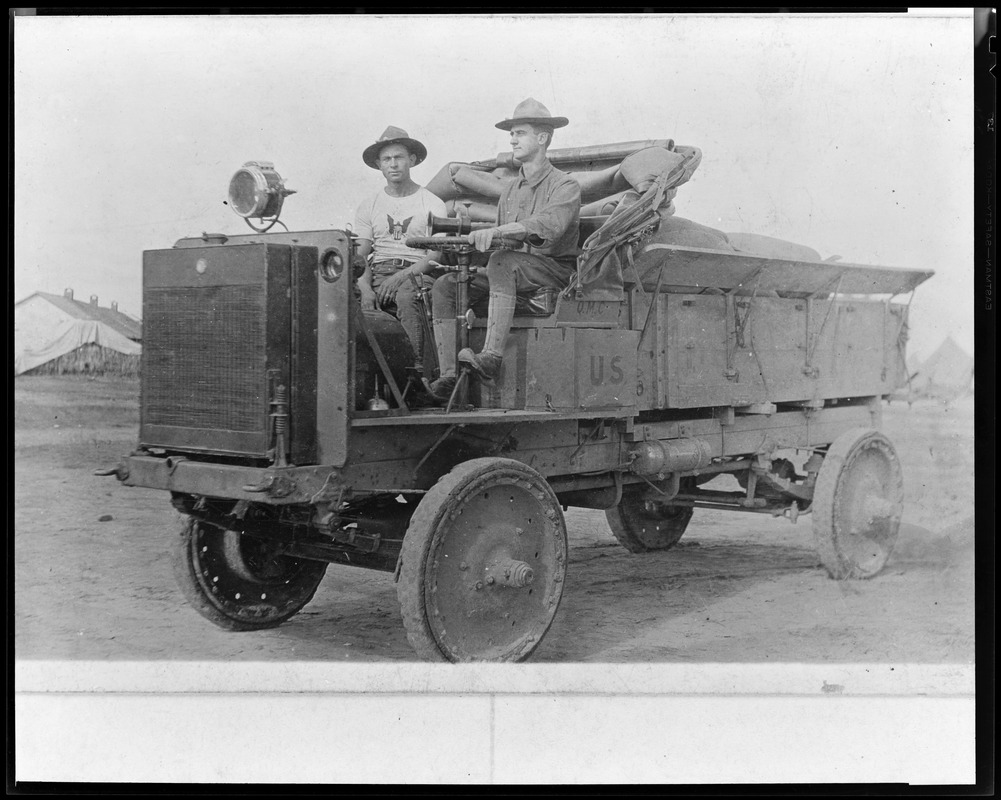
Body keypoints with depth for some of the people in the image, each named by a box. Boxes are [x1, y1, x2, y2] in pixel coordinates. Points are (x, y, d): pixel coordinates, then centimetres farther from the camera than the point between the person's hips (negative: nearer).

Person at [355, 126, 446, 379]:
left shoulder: (432, 204, 9)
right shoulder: (369, 207, 18)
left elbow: (434, 255, -1)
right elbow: (361, 256, 8)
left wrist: (401, 275, -18)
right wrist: (365, 286, -14)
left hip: (416, 274, -3)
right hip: (377, 274, 3)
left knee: (405, 296, -39)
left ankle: (416, 369, -40)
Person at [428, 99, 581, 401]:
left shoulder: (564, 186, -3)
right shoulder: (510, 190, 20)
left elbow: (549, 225, -25)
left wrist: (496, 231, -37)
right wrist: (476, 241, -4)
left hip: (555, 271, -7)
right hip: (511, 274, 7)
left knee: (502, 261, -37)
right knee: (444, 287, -13)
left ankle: (491, 356, -46)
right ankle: (449, 375, -22)